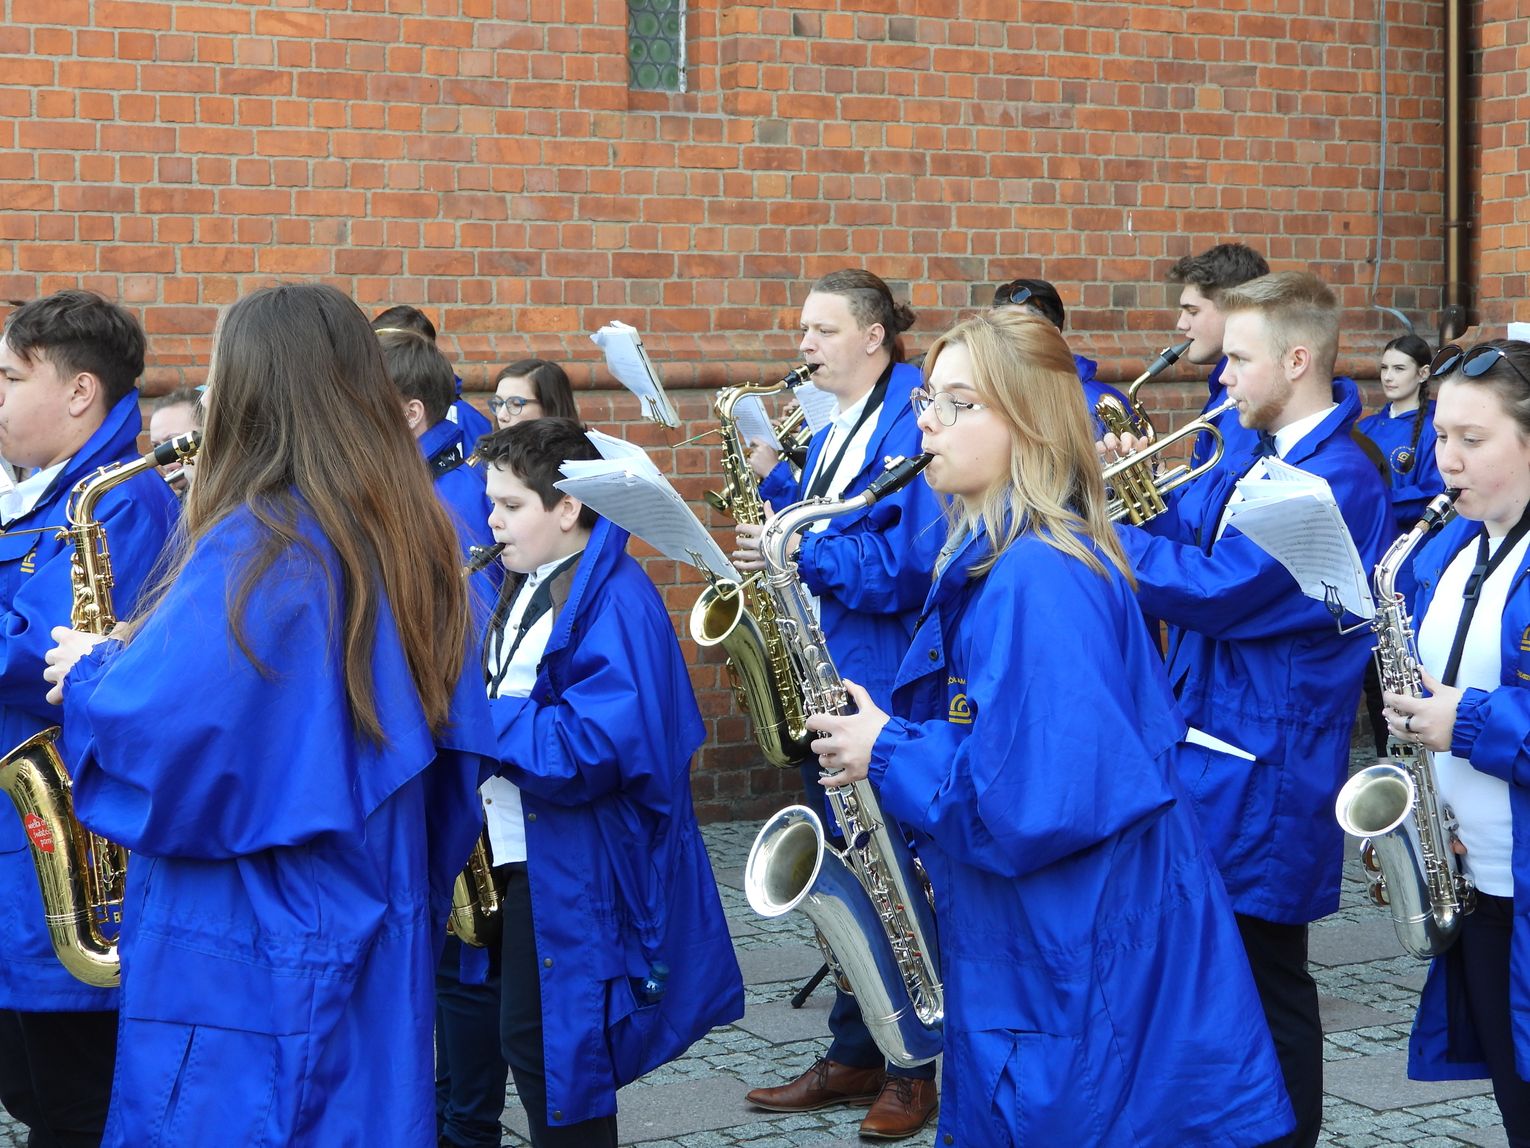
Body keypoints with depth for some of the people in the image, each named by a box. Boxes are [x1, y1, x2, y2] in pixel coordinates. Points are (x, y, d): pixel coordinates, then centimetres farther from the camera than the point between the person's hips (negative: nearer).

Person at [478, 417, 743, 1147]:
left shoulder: (614, 601, -16)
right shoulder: (525, 588, 14)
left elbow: (593, 745, -25)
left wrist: (474, 715, -23)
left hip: (573, 871, -9)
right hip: (517, 854, 9)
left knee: (549, 1045, -4)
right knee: (531, 1040, 14)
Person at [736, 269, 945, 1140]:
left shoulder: (914, 425, -14)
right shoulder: (834, 431, 13)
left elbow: (915, 562, -22)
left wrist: (798, 554, -25)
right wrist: (773, 480, 0)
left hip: (887, 684, -8)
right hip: (825, 676, 9)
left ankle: (913, 1069, 13)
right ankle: (854, 1057, 24)